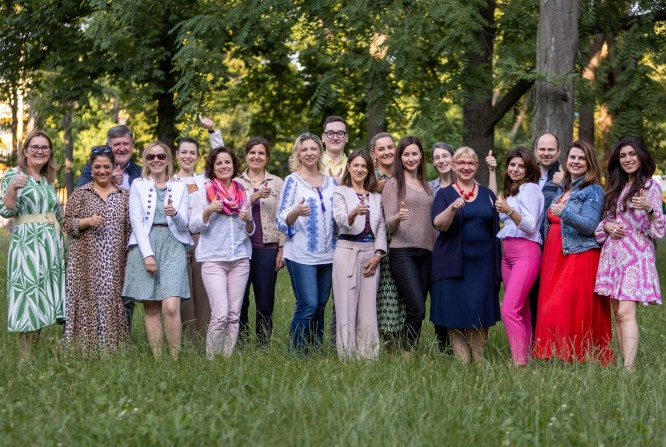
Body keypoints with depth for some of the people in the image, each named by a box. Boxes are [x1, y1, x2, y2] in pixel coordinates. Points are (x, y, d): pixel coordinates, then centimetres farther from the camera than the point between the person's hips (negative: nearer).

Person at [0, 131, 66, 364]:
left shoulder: (48, 180, 16)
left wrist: (59, 245, 21)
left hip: (52, 246, 7)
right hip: (26, 243, -7)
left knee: (43, 300, 5)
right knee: (29, 300, -10)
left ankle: (31, 358, 11)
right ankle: (25, 360, -6)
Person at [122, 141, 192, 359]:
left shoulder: (180, 187, 14)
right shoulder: (138, 185, 10)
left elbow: (184, 224, 6)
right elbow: (136, 222, 2)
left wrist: (175, 214, -17)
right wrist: (148, 254, -10)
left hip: (173, 246, 0)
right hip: (144, 246, 0)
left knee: (171, 307, -15)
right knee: (151, 308, -2)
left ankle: (175, 359, -9)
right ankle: (156, 359, 3)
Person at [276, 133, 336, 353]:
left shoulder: (331, 182, 13)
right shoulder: (292, 181, -2)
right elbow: (281, 220, -6)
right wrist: (297, 212, -26)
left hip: (327, 255, 5)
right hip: (301, 255, -5)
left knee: (320, 306, 8)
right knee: (308, 306, -12)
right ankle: (295, 352, -3)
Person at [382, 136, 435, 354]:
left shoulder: (426, 185, 19)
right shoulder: (393, 183, 2)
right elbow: (388, 224, -3)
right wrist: (398, 217, -25)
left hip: (426, 252, 6)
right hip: (403, 252, -6)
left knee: (415, 310, 1)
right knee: (417, 308, -17)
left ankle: (409, 354, 5)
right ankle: (407, 355, -8)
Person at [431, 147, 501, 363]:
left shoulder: (487, 194, 13)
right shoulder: (444, 194, 4)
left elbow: (495, 230, 15)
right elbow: (439, 224, -12)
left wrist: (497, 266, 9)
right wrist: (452, 208, -32)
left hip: (482, 264, 2)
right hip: (453, 263, -2)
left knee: (479, 313, -4)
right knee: (455, 314, -4)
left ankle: (479, 361, 4)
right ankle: (462, 361, 2)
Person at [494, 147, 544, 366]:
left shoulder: (530, 188, -4)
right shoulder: (512, 190, 22)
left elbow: (530, 225, -13)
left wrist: (509, 210, -26)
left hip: (525, 253, -9)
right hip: (508, 253, 9)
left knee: (509, 310, -19)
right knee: (521, 311, 6)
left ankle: (520, 361, -21)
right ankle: (526, 357, 5)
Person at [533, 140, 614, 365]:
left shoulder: (593, 191, -3)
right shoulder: (562, 190, 20)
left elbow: (589, 226, -15)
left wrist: (565, 214, -28)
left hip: (579, 257, -7)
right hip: (554, 257, 8)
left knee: (573, 313, -15)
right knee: (550, 311, 1)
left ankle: (577, 358, -11)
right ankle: (556, 356, 3)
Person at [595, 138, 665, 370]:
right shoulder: (615, 187, 17)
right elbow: (604, 219, 23)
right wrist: (607, 226, 0)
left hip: (636, 253, -6)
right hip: (613, 252, 6)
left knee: (626, 312, -18)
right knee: (617, 313, 3)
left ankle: (629, 370, -23)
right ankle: (625, 364, 6)